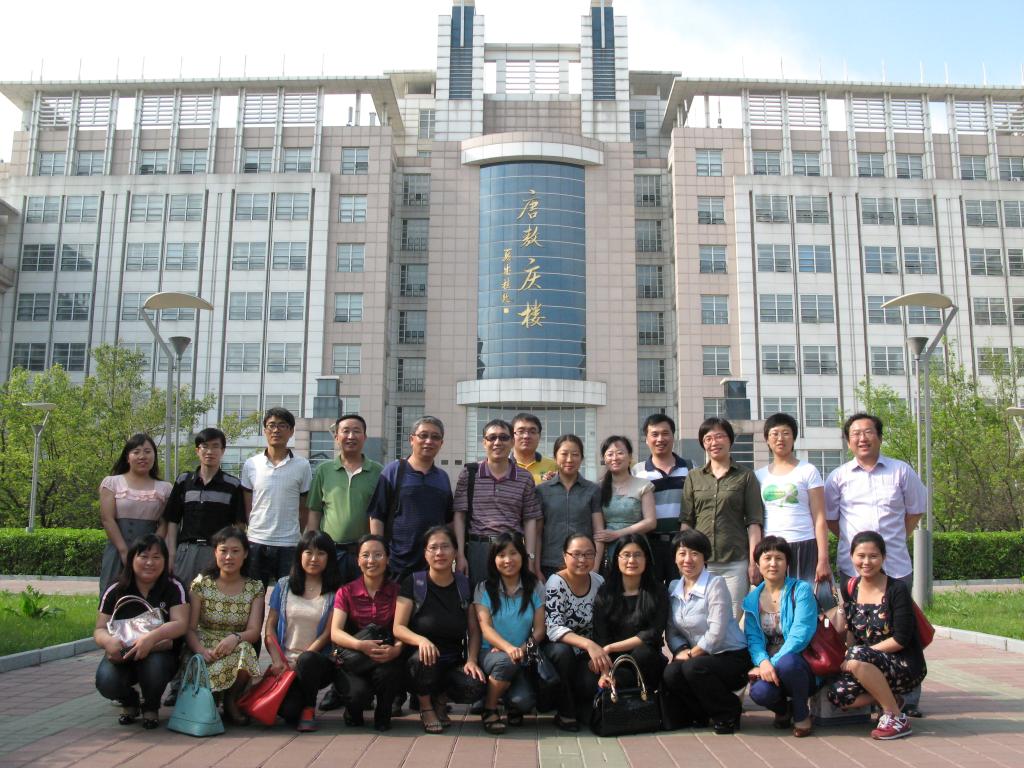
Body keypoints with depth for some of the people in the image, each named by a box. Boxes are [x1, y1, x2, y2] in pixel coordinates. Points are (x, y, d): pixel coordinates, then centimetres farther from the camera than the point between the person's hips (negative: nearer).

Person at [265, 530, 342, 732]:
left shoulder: (335, 592, 3)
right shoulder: (284, 585, 10)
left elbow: (328, 633, -3)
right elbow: (270, 626, 8)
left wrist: (298, 661, -11)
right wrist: (277, 660, -6)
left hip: (318, 659, -1)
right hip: (285, 661, 1)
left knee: (307, 660, -38)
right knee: (288, 709, -26)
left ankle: (309, 710, -10)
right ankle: (298, 709, 14)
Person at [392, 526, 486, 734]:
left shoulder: (464, 585, 6)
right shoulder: (413, 583, -3)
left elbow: (474, 630, 7)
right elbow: (398, 628, -8)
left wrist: (471, 660, -11)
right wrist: (421, 640, -29)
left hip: (454, 663, 2)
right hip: (421, 662, -2)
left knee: (475, 687, -29)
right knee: (424, 657, -37)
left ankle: (441, 698, 7)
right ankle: (426, 707, -5)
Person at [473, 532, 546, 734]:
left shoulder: (534, 588, 6)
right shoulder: (484, 588, 3)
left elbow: (539, 630, 1)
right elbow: (485, 627, -9)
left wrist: (522, 649, -19)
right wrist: (508, 648, -28)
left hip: (522, 658, 1)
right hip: (491, 652, -1)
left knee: (524, 700, -27)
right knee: (507, 661, -36)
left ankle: (515, 707, 13)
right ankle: (489, 709, -8)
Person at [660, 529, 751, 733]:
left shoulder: (715, 584, -12)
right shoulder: (673, 588, 7)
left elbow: (716, 634, -18)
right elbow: (671, 631, 4)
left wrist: (690, 654, -11)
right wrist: (681, 650, -15)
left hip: (731, 657, -5)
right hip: (699, 656, 5)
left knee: (693, 668, -32)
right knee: (670, 673, -24)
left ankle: (729, 713, -4)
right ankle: (701, 713, 8)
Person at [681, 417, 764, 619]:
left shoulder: (745, 477, 5)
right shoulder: (693, 478, 12)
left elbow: (754, 522, 1)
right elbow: (686, 521, 10)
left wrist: (753, 562, -5)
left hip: (735, 563, -2)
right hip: (700, 562, 2)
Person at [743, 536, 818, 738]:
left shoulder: (802, 590, -5)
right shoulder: (753, 599, 9)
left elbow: (801, 634, -16)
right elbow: (753, 638, -1)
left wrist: (773, 662, -23)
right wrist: (763, 662, -23)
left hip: (800, 662, -3)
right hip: (768, 665, 3)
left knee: (787, 662, -38)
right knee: (759, 692, -30)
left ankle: (802, 714, -6)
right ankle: (782, 709, 10)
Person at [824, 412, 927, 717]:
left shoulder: (901, 471, 4)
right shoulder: (839, 477, 5)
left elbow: (915, 510, 12)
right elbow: (829, 517, 12)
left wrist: (895, 539, 7)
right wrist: (853, 542, 6)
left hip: (896, 565, 0)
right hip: (853, 566, 1)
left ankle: (908, 700, 13)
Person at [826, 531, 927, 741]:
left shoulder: (897, 590, -11)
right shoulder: (848, 588, 4)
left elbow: (901, 639, -15)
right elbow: (838, 631, 3)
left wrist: (856, 656, -17)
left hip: (905, 667, -5)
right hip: (871, 668, 5)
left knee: (857, 657, -33)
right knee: (837, 694, -22)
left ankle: (896, 718, -15)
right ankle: (890, 699, 5)